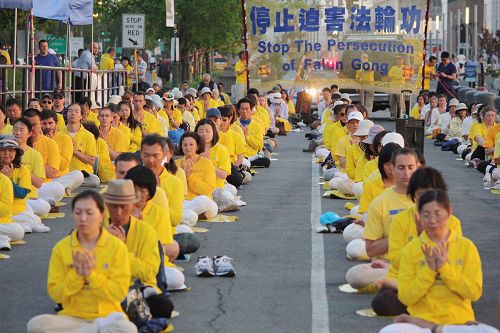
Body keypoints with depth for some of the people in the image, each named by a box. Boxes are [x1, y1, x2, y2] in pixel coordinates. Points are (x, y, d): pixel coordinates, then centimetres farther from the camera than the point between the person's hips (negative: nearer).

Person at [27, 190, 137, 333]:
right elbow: (55, 294, 0)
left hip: (107, 315, -3)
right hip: (72, 318, 4)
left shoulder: (117, 246, -3)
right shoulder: (61, 248, 2)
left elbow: (120, 293, -8)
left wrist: (91, 274, -17)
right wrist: (77, 274, -15)